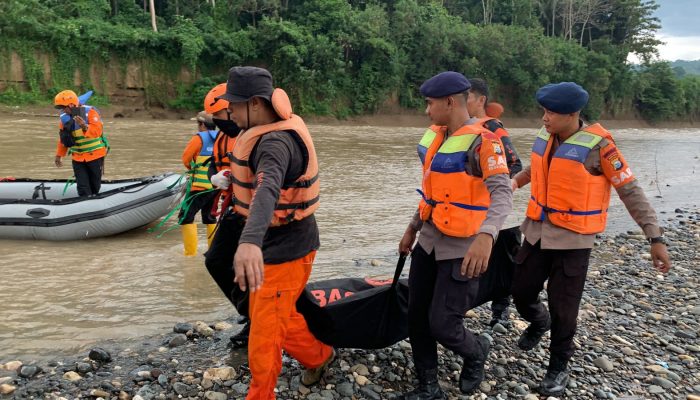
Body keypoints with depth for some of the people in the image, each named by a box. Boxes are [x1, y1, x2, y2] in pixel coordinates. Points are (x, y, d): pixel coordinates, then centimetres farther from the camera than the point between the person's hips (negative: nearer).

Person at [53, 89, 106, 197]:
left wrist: (85, 127, -41)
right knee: (82, 188, -4)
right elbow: (63, 140, 14)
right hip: (77, 158, 3)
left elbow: (97, 131, -23)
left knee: (95, 184, 10)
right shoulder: (64, 118, 3)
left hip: (95, 155, -3)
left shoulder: (90, 112, -12)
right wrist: (59, 155, 18)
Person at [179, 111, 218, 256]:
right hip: (216, 186, 6)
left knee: (186, 216, 2)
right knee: (209, 217, 20)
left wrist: (192, 168, 17)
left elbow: (186, 158, -3)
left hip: (200, 186, -6)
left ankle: (190, 252, -2)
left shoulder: (199, 137, -9)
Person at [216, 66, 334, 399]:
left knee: (265, 333, 4)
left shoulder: (276, 142, -30)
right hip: (276, 243, 10)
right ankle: (318, 356, 45)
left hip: (284, 250, -10)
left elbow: (268, 189, -52)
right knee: (281, 318, 25)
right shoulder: (273, 127, 2)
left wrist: (249, 241, -68)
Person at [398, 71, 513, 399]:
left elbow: (502, 192, -28)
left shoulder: (481, 141, -17)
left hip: (462, 249, -8)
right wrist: (412, 228, 22)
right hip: (429, 243, 8)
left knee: (442, 326, -3)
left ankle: (476, 352, 31)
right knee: (416, 318, 11)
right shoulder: (435, 137, 8)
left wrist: (486, 235, -45)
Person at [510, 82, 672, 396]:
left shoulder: (597, 144, -17)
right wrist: (515, 181, 7)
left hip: (573, 239, -5)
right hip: (538, 231, 5)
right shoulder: (545, 137, 0)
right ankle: (539, 322, 47)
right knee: (521, 293, 13)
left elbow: (630, 191, -12)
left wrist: (655, 238, -15)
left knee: (563, 308, 4)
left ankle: (559, 366, 27)